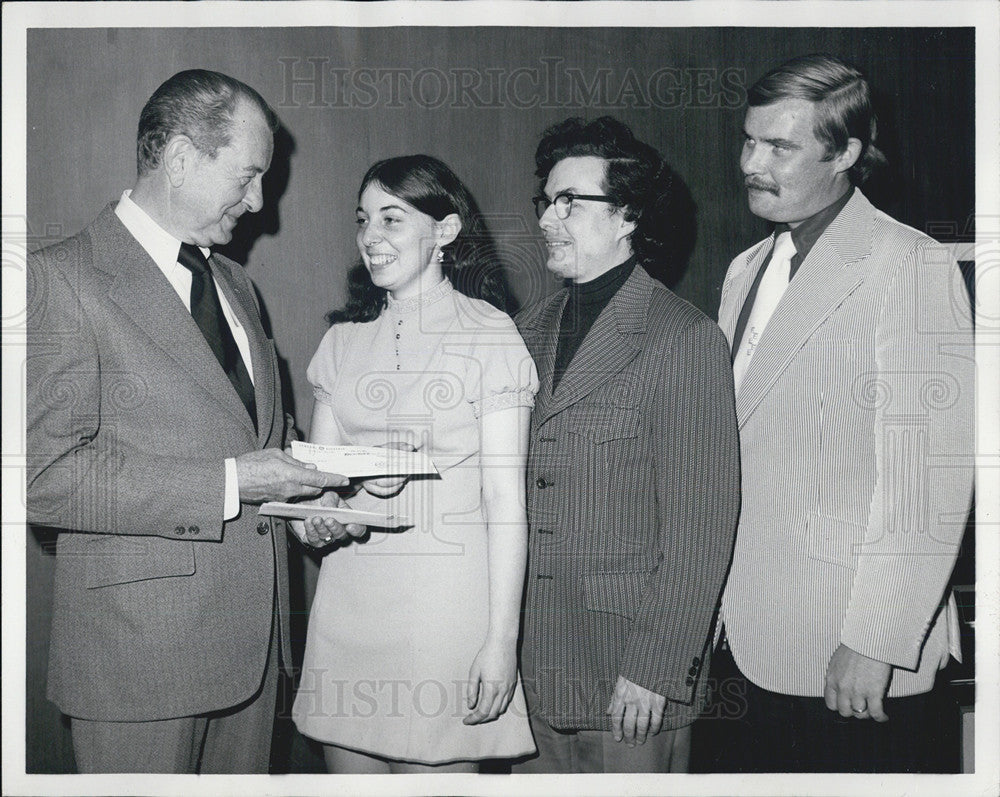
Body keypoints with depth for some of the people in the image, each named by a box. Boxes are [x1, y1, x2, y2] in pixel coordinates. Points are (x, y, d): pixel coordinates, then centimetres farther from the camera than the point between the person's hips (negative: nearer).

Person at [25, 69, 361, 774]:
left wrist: (300, 492, 3)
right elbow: (44, 474, -19)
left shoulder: (235, 284, 15)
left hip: (251, 634, 7)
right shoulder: (63, 279, -11)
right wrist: (226, 486, -21)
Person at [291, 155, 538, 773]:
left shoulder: (490, 334, -5)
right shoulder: (344, 339, 11)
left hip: (446, 596, -4)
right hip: (349, 590, 5)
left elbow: (505, 499, -8)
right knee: (349, 765, 11)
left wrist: (502, 639, -11)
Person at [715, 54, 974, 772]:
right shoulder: (747, 270, 13)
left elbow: (929, 479, -17)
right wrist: (717, 596, 12)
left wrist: (874, 643, -19)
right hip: (760, 639, 7)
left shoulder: (913, 269, -12)